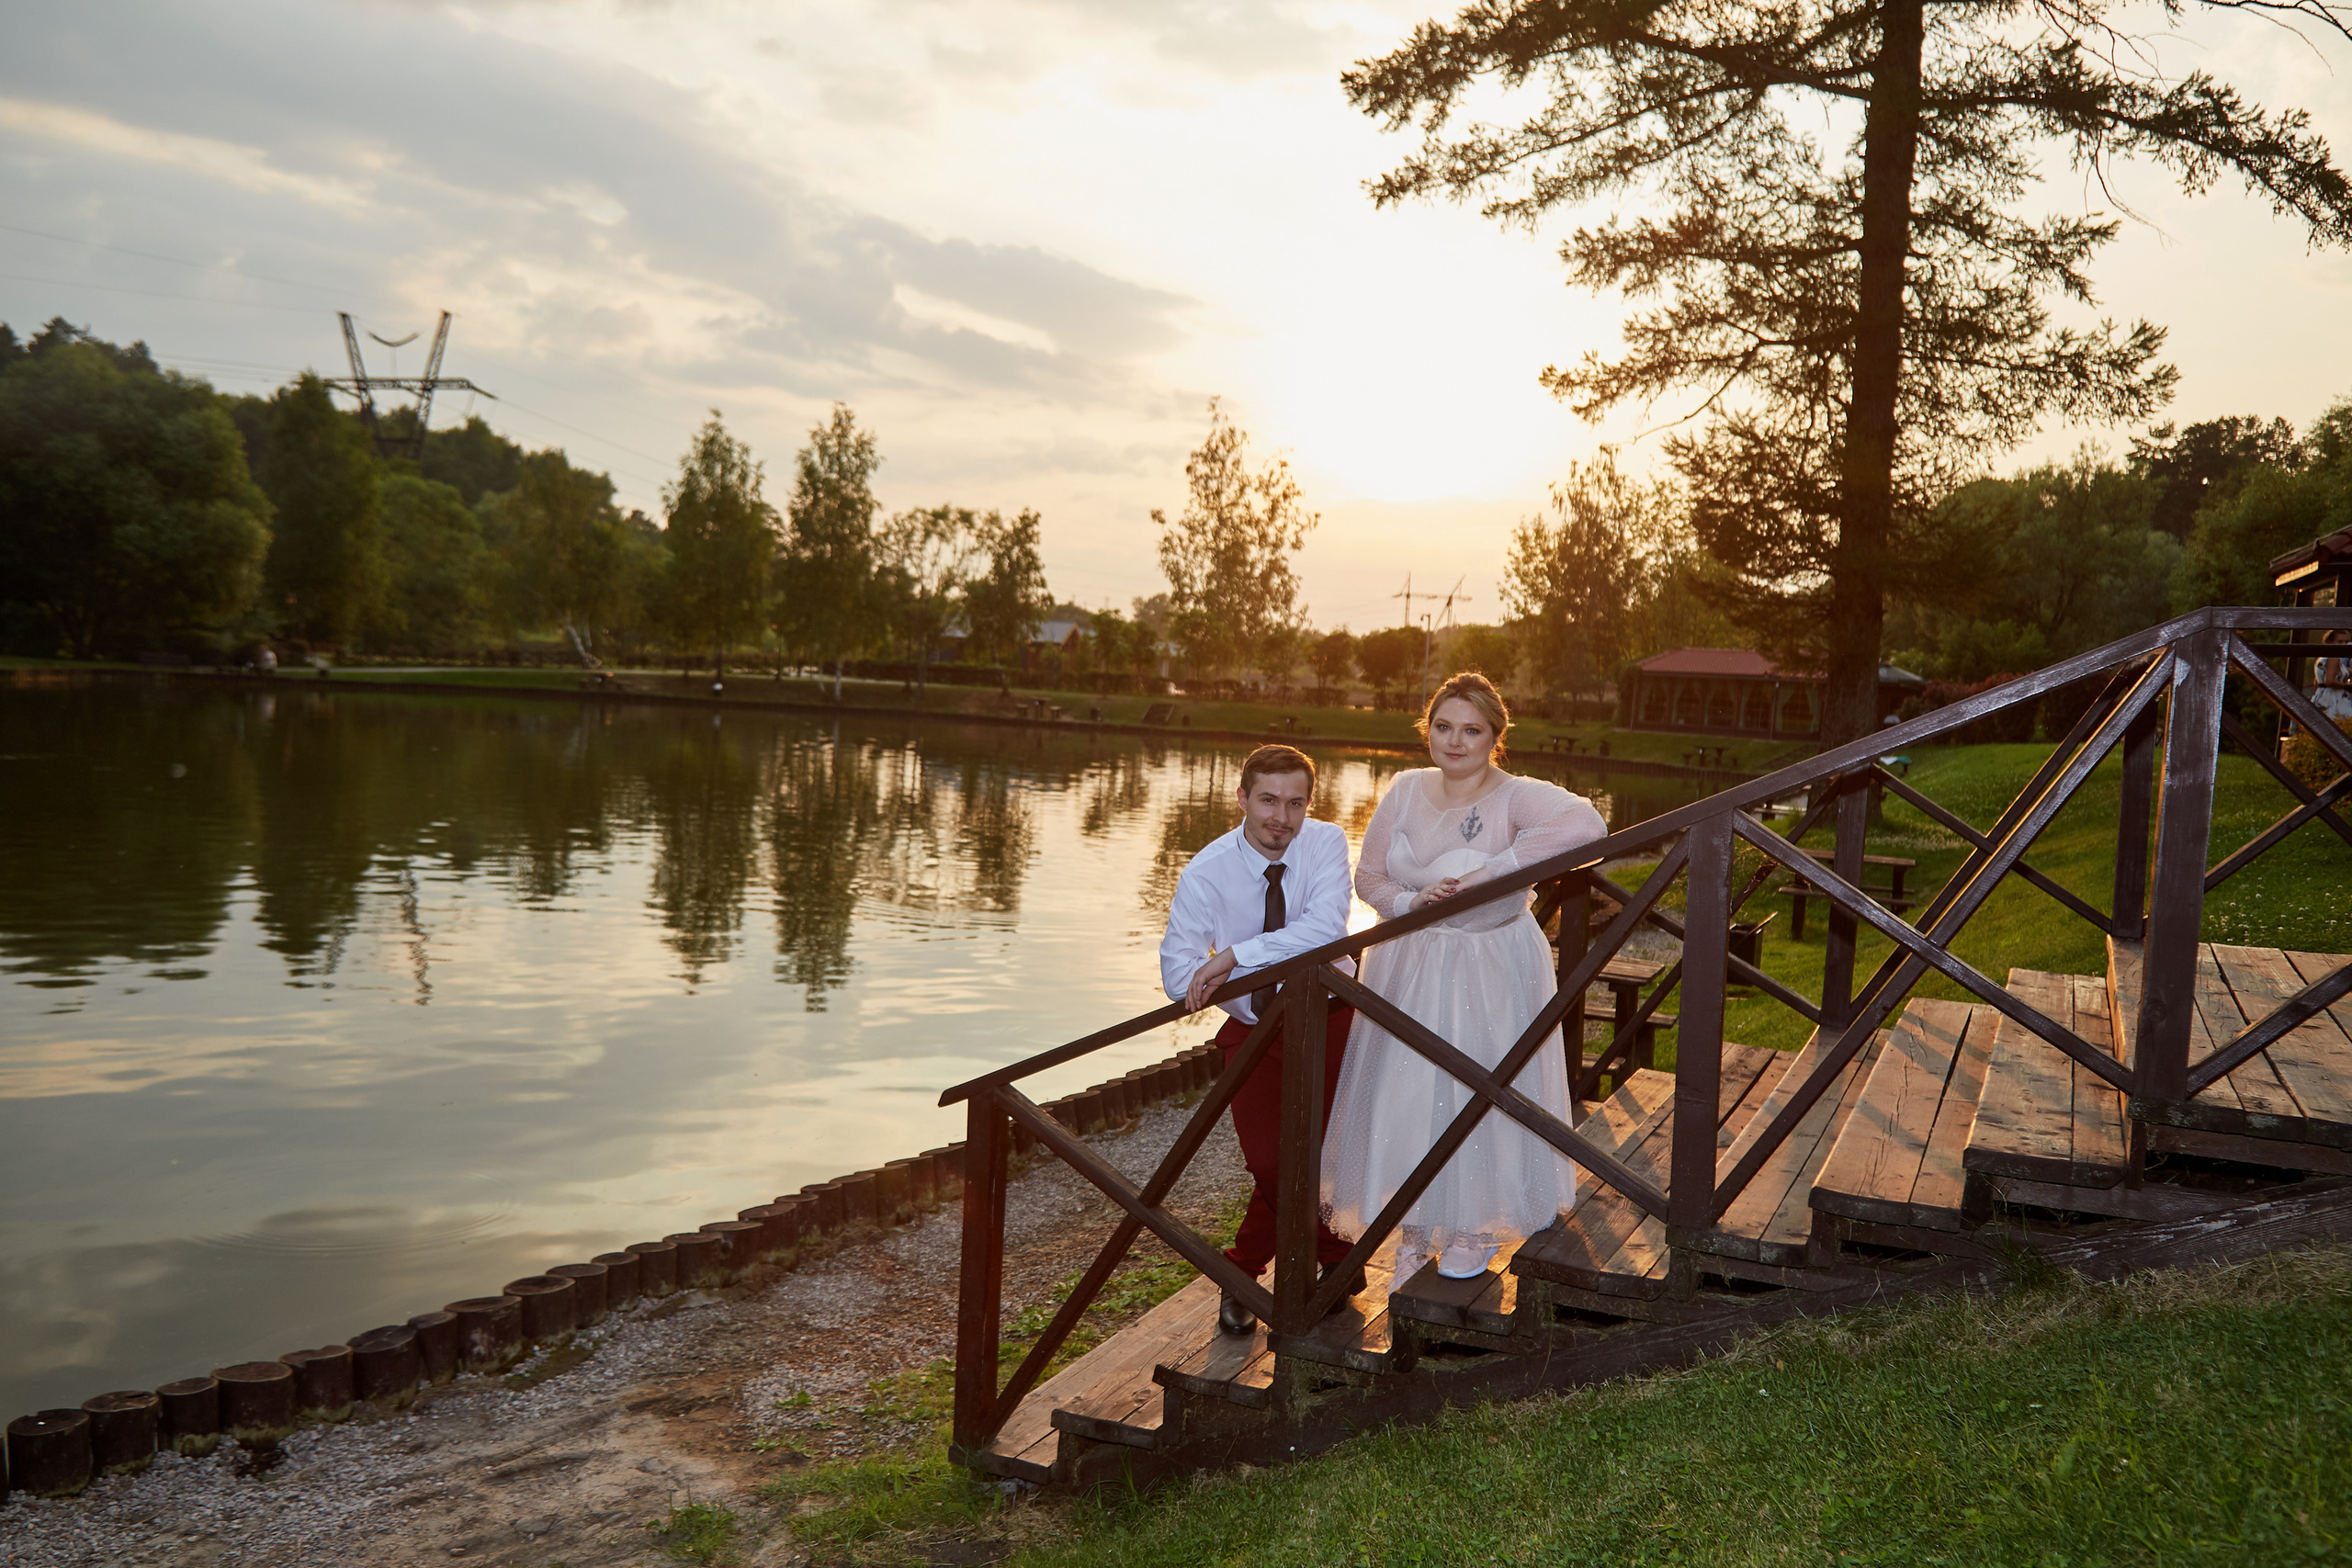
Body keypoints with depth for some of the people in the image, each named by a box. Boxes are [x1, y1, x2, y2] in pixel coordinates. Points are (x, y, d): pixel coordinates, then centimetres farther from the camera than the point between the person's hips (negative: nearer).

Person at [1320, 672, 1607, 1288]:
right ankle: (1415, 1235, 33)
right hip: (1408, 966, 4)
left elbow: (1586, 824, -39)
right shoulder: (1406, 790, -3)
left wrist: (1489, 873, -37)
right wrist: (1412, 902, -18)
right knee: (1405, 1096, 11)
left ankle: (1478, 1230, 36)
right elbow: (1369, 877, 4)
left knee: (1479, 1095, 10)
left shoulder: (1515, 797, -19)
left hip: (1490, 972, -4)